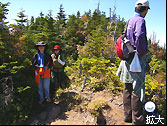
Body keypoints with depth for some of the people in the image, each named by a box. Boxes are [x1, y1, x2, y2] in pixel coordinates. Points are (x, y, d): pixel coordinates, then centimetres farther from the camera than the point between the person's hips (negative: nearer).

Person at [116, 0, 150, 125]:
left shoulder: (130, 21, 17)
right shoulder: (140, 20, -10)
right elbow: (139, 36, -29)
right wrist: (142, 53, -17)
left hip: (128, 57, 9)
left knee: (128, 87, 12)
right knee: (138, 89, -3)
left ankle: (128, 115, 24)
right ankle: (137, 120, 7)